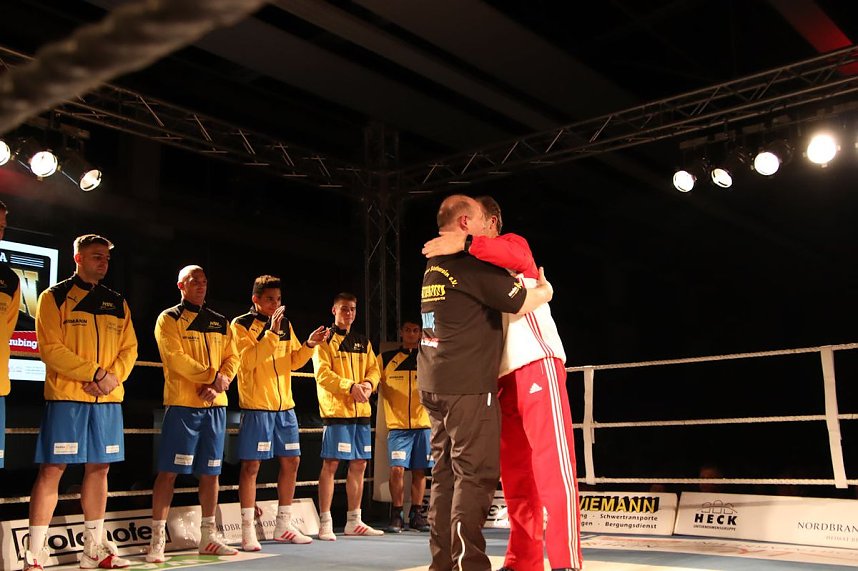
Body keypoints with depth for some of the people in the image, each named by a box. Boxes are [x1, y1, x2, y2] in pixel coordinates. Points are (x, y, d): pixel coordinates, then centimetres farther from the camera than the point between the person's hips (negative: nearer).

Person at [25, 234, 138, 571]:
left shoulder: (117, 303, 14)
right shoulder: (55, 297, 1)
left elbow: (129, 348, 10)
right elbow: (50, 348, -9)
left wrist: (113, 376, -10)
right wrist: (95, 372, -16)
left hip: (108, 398, 5)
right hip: (65, 396, -5)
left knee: (99, 468, 9)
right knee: (52, 469, -4)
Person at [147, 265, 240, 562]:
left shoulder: (220, 322, 16)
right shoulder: (169, 319, 0)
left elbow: (232, 358, 9)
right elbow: (176, 358, -12)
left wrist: (218, 385, -9)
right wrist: (212, 376, -17)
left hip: (215, 405, 5)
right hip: (182, 404, -5)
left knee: (210, 472, 9)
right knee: (169, 471, -5)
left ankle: (208, 536, 18)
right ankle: (157, 539, 2)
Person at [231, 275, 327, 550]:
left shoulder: (285, 325, 12)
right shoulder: (241, 325, -5)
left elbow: (293, 362, 13)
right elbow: (247, 360, -18)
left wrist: (308, 346, -3)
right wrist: (270, 333, -23)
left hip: (285, 405, 7)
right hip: (256, 406, -6)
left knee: (291, 461, 9)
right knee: (251, 465, -5)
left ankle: (283, 526, 20)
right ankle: (248, 531, 2)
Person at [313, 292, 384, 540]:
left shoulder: (363, 342, 18)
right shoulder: (325, 340, -1)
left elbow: (374, 368, 13)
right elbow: (323, 374, -11)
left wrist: (368, 384, -9)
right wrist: (351, 386, -21)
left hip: (361, 410, 6)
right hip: (335, 409, -6)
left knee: (359, 465, 9)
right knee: (330, 464, -7)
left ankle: (354, 521, 20)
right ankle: (325, 523, -1)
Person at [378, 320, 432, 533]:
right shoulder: (386, 358, 7)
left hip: (423, 423, 1)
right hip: (397, 425, -1)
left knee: (419, 471, 5)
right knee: (397, 469, -9)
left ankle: (416, 515, 16)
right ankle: (396, 516, 3)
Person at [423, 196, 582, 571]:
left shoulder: (512, 243, 5)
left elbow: (518, 257, -21)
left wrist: (465, 243, -29)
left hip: (537, 365, -8)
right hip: (503, 377, 8)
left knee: (552, 468, -11)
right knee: (515, 476, 8)